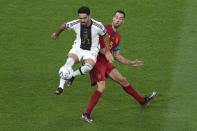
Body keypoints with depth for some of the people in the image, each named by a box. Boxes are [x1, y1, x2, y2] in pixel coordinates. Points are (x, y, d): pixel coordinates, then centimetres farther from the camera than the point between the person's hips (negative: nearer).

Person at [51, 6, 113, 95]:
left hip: (91, 50, -1)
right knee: (69, 62, -28)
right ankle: (60, 87, -23)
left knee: (88, 67, -32)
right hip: (78, 48, 1)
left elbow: (106, 36, -2)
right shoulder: (75, 24, -16)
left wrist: (107, 51, 1)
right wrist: (56, 34, 24)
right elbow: (64, 26, 5)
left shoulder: (98, 26, -21)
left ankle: (73, 75, -2)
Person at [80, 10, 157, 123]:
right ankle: (86, 114, -15)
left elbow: (117, 56, 22)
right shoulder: (104, 29, -9)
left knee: (122, 80, 13)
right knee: (102, 87, -19)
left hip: (106, 62, 7)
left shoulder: (117, 36, 15)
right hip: (96, 60, -7)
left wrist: (131, 63, 16)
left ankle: (143, 101, 29)